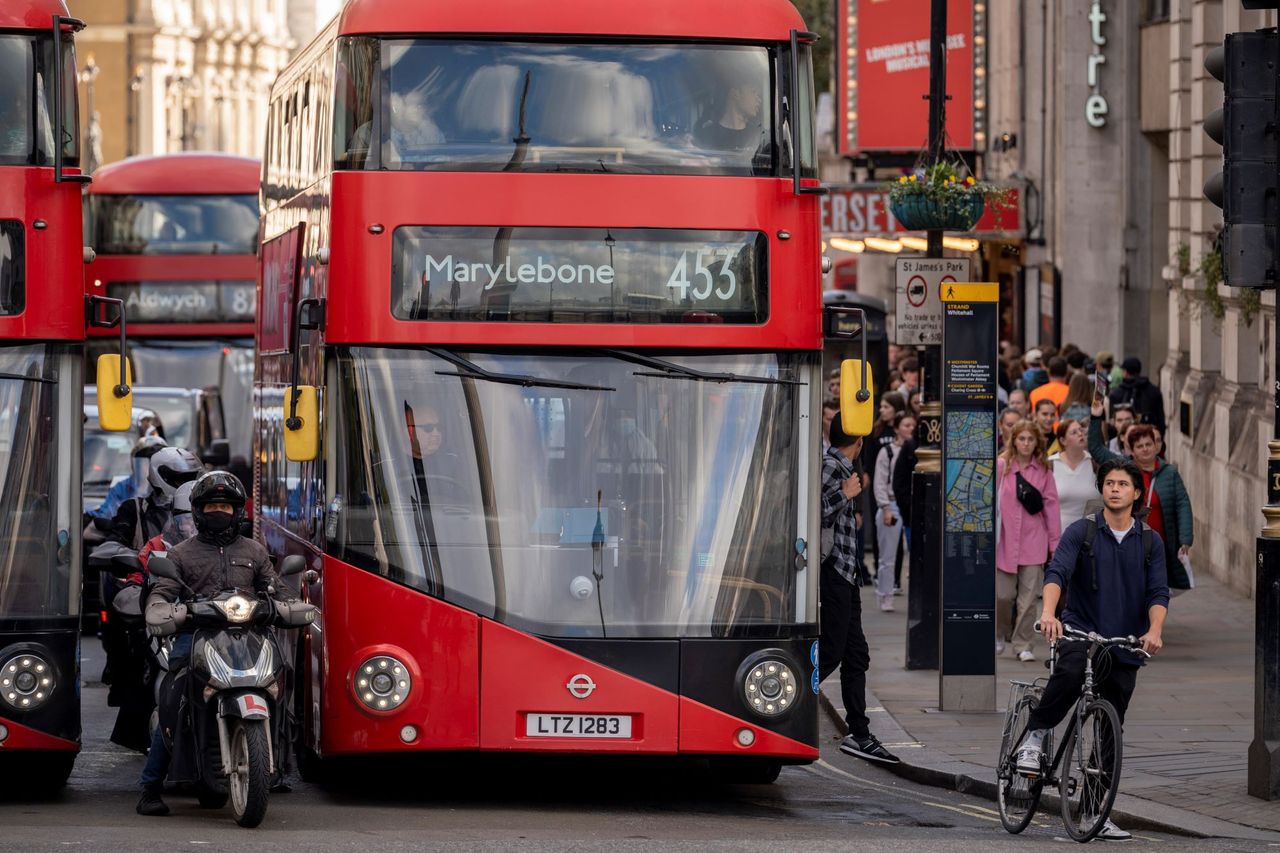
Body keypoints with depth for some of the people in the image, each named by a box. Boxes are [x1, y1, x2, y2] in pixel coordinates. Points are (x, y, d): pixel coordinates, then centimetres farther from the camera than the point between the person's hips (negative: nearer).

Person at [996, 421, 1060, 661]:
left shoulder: (1043, 472, 4)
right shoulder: (1000, 466, 0)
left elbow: (1051, 506, 5)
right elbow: (990, 500, 1)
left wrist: (1054, 542, 3)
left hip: (1033, 542, 1)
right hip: (1005, 541, -1)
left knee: (1028, 597, -2)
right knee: (1003, 594, 2)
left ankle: (1023, 645, 7)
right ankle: (1000, 635, 26)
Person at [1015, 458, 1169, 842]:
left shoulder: (1150, 542, 7)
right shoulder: (1081, 532, -1)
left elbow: (1158, 592, -2)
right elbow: (1057, 573, -16)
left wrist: (1154, 631, -23)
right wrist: (1048, 613, -35)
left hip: (1124, 645, 3)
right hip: (1081, 628, -3)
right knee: (1070, 672, -38)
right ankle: (1035, 737, -17)